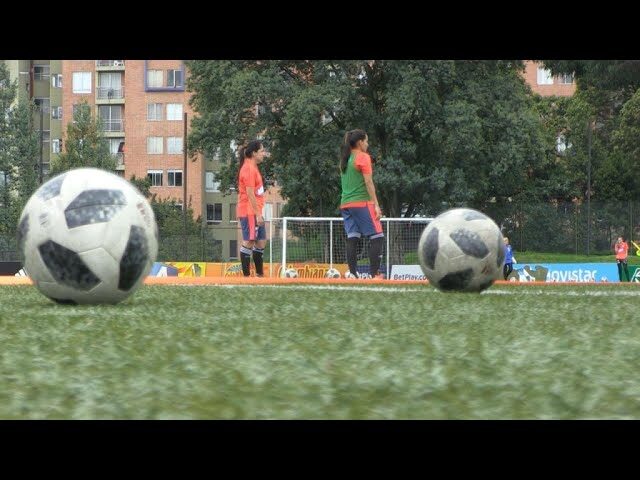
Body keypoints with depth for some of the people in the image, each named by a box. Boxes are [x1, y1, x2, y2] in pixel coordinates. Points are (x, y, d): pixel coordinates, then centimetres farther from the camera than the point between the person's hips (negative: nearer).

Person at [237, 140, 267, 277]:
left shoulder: (253, 168, 17)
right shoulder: (249, 169, -14)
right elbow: (250, 194, -18)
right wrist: (258, 214, -19)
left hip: (255, 213, 10)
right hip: (249, 212, -10)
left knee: (261, 240, 11)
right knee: (249, 241, -8)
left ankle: (260, 274, 17)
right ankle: (246, 275, -6)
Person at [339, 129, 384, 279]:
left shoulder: (344, 159, 17)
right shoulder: (363, 157, -5)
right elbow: (368, 182, -11)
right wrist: (376, 204, -13)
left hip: (345, 204, 8)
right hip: (362, 203, -8)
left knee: (352, 238, 4)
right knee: (376, 236, -5)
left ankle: (352, 274, -3)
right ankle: (374, 274, -14)